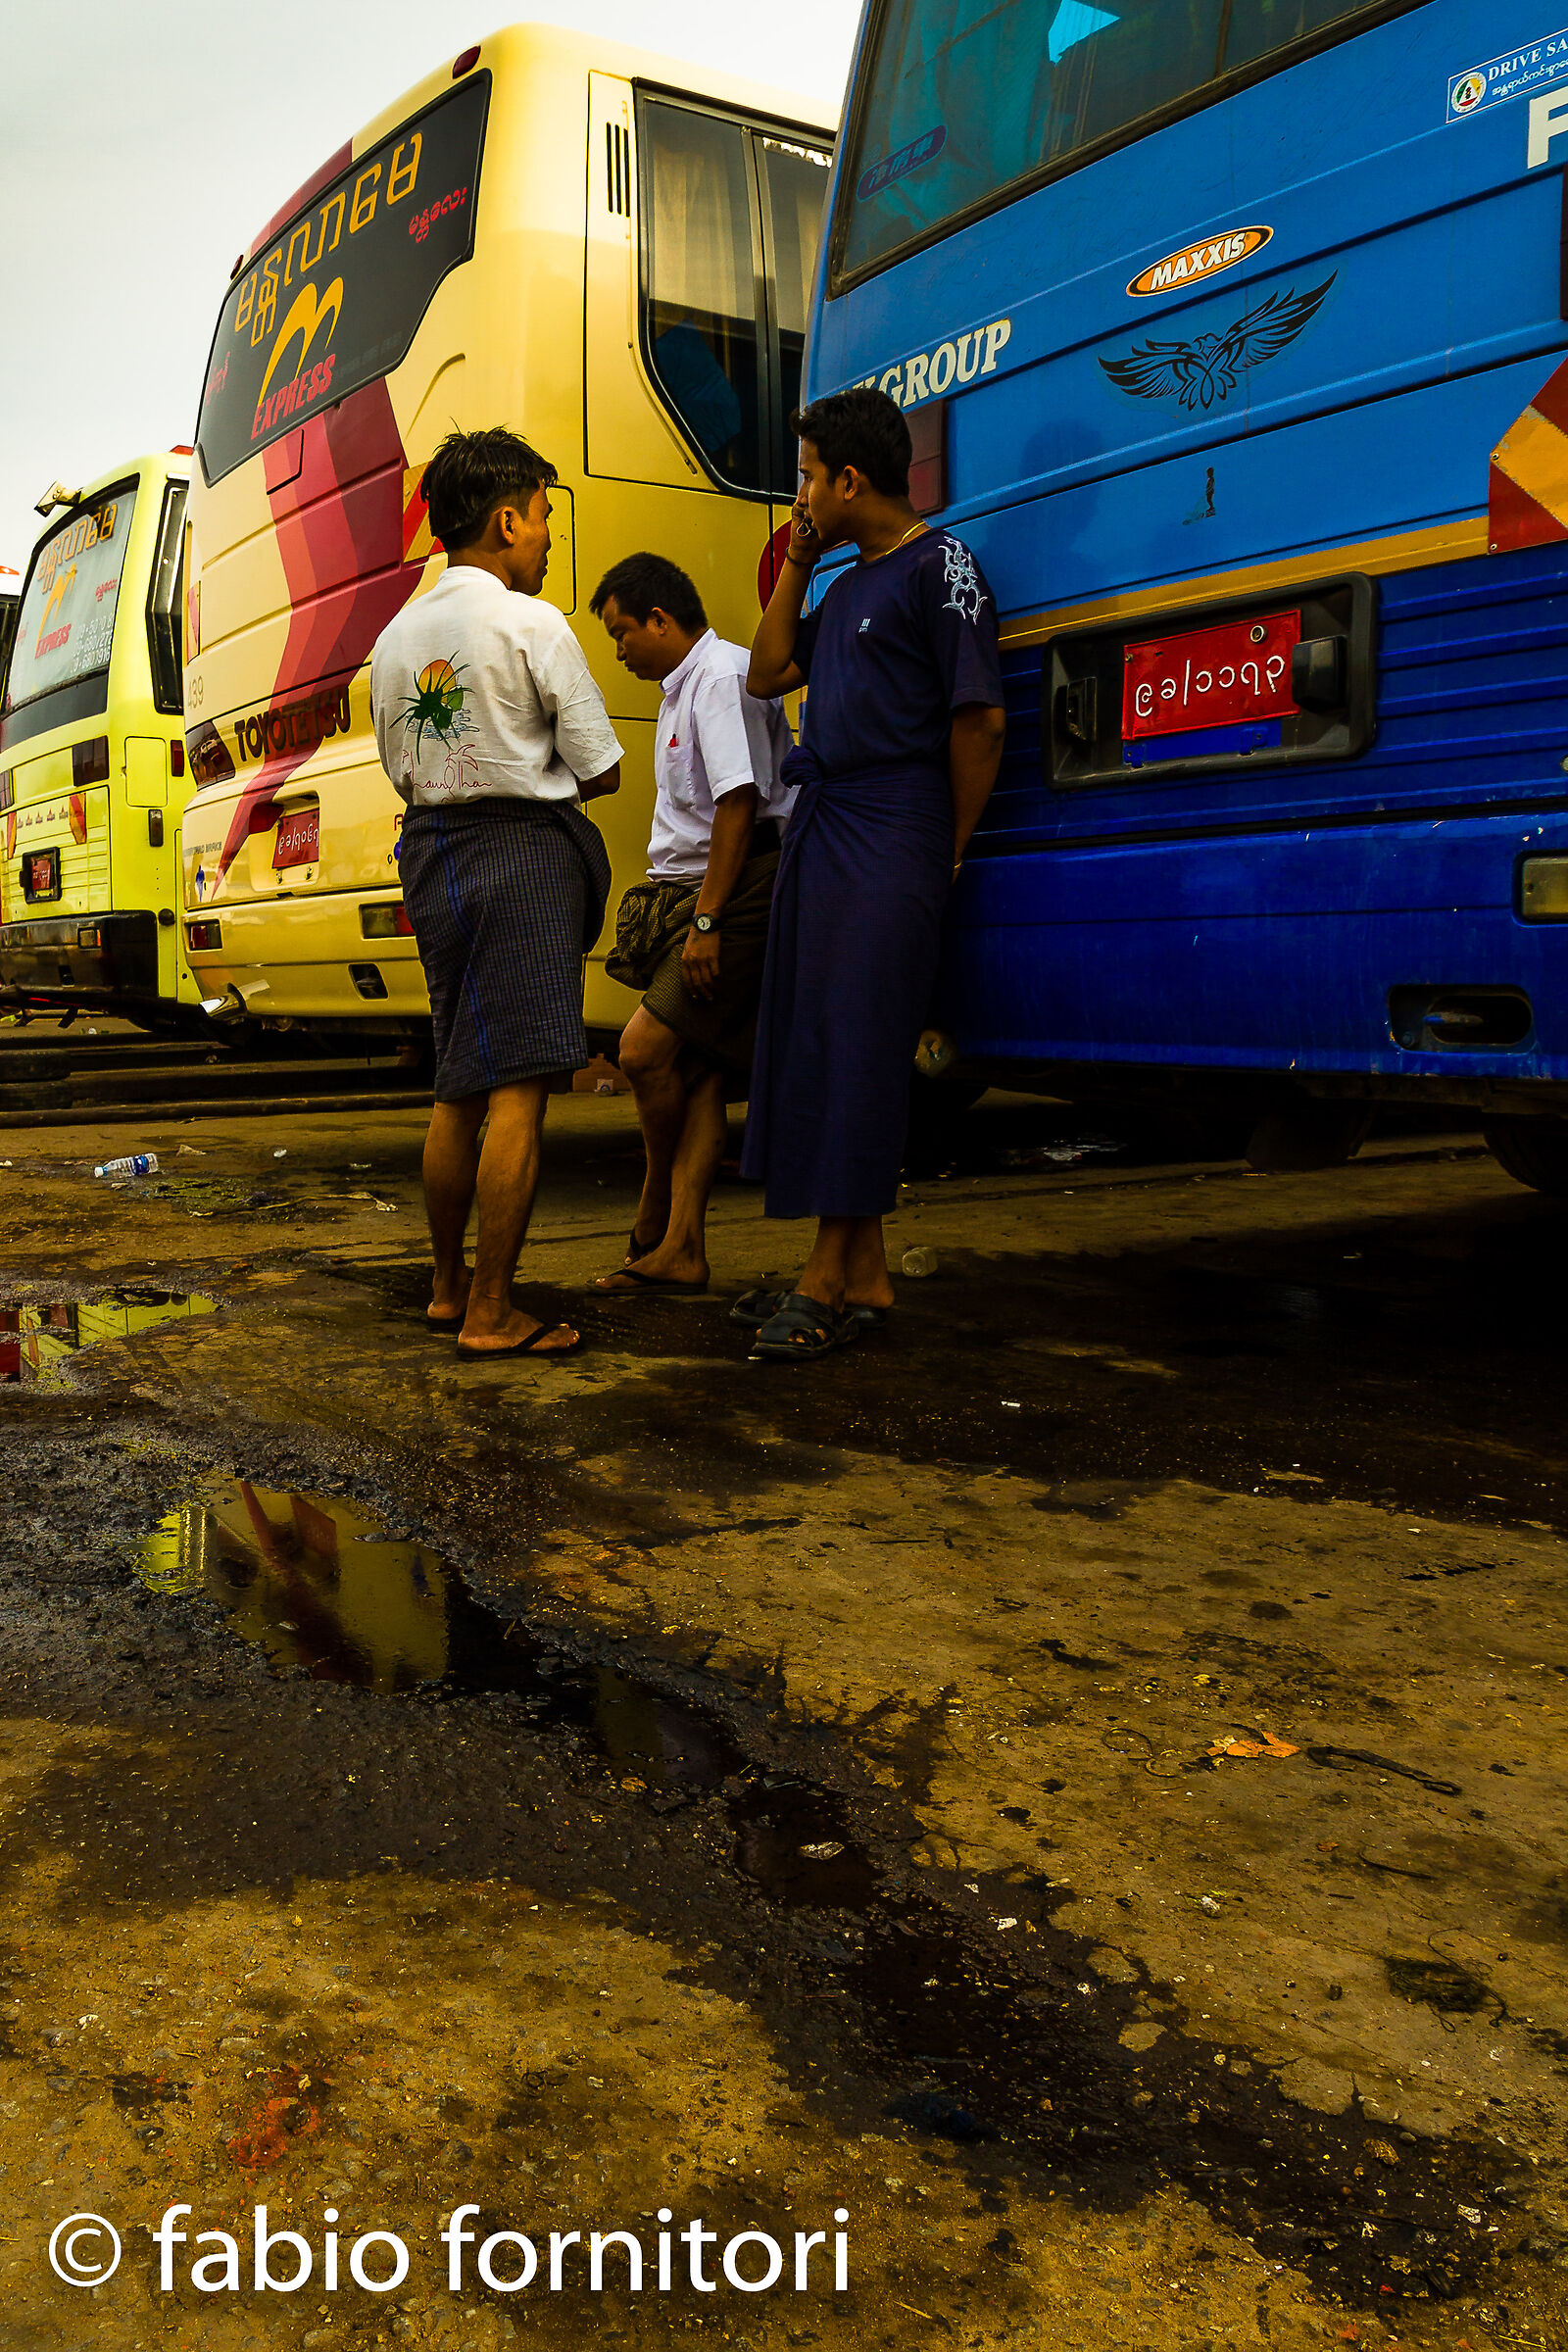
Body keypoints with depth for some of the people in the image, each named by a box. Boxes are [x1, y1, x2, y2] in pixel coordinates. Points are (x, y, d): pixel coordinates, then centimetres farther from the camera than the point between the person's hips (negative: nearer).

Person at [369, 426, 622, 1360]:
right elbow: (601, 770, -7)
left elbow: (403, 769, 17)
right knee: (520, 1089, -5)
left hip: (432, 857, 8)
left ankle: (449, 1288, 25)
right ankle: (491, 1312, -3)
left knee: (459, 1088, 15)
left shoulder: (396, 637, 11)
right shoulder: (533, 625, -8)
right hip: (526, 855, -7)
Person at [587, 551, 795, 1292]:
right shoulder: (683, 687, 22)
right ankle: (680, 1249, 2)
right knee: (693, 1069, 3)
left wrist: (706, 920, -22)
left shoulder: (722, 676, -10)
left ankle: (654, 1212, 5)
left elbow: (740, 803, -19)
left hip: (740, 893, -10)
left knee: (646, 1047, -15)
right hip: (697, 894, 10)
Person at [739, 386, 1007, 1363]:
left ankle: (831, 1278, -4)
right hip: (820, 832, 9)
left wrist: (950, 853, -8)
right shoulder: (847, 582, 21)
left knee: (856, 1048, -8)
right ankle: (865, 1273, 14)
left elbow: (981, 719, -11)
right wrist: (798, 561, 17)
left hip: (889, 841, -9)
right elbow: (769, 674, 24)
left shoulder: (941, 568, -6)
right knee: (812, 1041, 7)